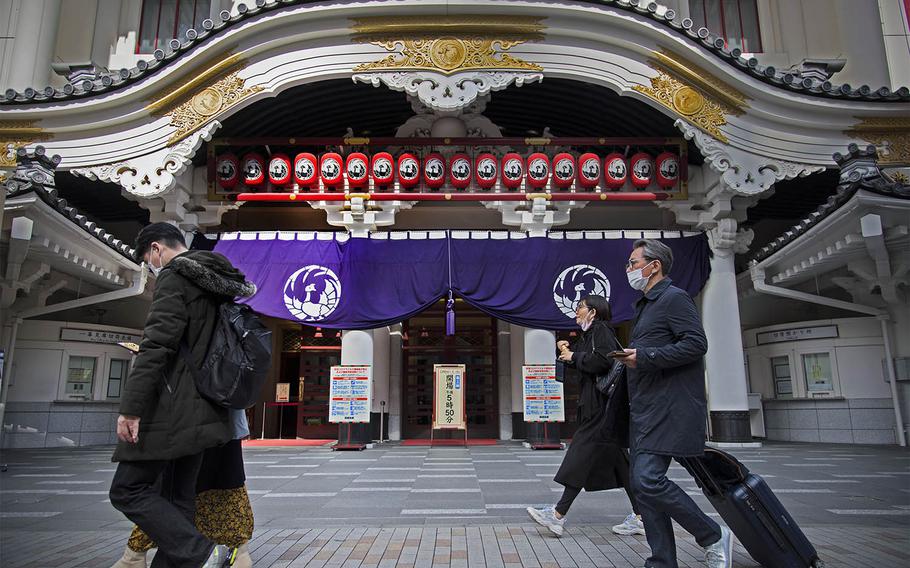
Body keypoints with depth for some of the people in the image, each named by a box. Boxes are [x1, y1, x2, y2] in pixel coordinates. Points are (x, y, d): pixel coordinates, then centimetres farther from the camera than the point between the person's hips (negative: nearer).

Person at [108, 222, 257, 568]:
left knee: (128, 490, -1)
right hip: (204, 412, 9)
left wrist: (131, 407, -20)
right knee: (178, 497, 13)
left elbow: (156, 345, -20)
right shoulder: (217, 283, 19)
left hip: (173, 407, -9)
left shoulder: (175, 277, -9)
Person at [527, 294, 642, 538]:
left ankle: (558, 515, -5)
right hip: (596, 404, 10)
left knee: (583, 454, -8)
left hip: (602, 405, -10)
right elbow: (583, 367, 21)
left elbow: (603, 360, -24)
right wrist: (568, 353, 5)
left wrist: (574, 356, -12)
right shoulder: (589, 334, 19)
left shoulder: (601, 330, -9)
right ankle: (640, 517, 15)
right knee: (617, 459, 10)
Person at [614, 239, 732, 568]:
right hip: (645, 410, 10)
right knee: (643, 483, 7)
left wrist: (645, 356, -19)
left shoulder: (674, 298, -6)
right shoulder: (646, 305, 23)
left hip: (669, 411, -10)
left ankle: (713, 537, 3)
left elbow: (696, 344, -18)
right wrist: (629, 359, 13)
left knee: (647, 480, -17)